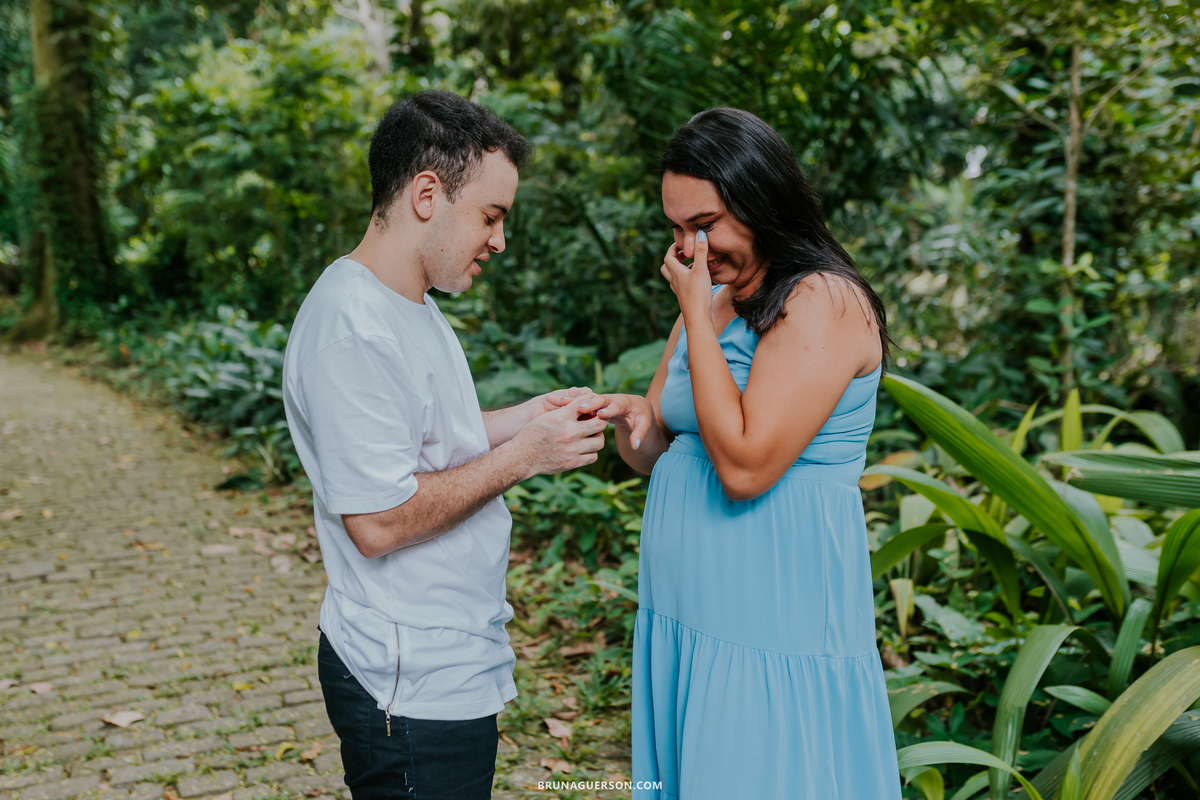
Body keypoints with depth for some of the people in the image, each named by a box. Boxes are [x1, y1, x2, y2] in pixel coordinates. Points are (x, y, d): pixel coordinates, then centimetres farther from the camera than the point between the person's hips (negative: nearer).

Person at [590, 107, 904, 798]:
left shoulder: (825, 301, -15)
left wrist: (697, 317, -17)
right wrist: (633, 417, -7)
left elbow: (744, 466, -24)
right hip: (685, 611, 8)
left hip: (774, 629, -8)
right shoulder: (712, 298, 12)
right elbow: (657, 453, 17)